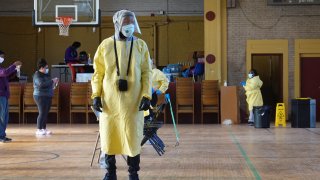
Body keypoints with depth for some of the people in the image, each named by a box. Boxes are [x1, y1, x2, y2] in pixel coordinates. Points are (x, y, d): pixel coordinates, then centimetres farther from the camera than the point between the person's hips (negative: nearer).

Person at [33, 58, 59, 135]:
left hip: (48, 96, 8)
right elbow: (41, 84, -24)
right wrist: (52, 81, -19)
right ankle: (39, 130, -5)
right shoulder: (37, 75, -9)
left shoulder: (46, 74, 17)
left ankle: (44, 129, 12)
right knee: (42, 113, -9)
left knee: (46, 113, 7)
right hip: (40, 96, -8)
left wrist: (54, 83, 9)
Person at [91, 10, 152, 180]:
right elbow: (98, 72, 5)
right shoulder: (105, 45, 3)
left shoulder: (140, 45, 3)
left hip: (132, 100, -1)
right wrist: (96, 95, -4)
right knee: (109, 135, 7)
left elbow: (146, 72, 2)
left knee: (132, 136, 2)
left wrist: (146, 95, -7)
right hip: (110, 100, 1)